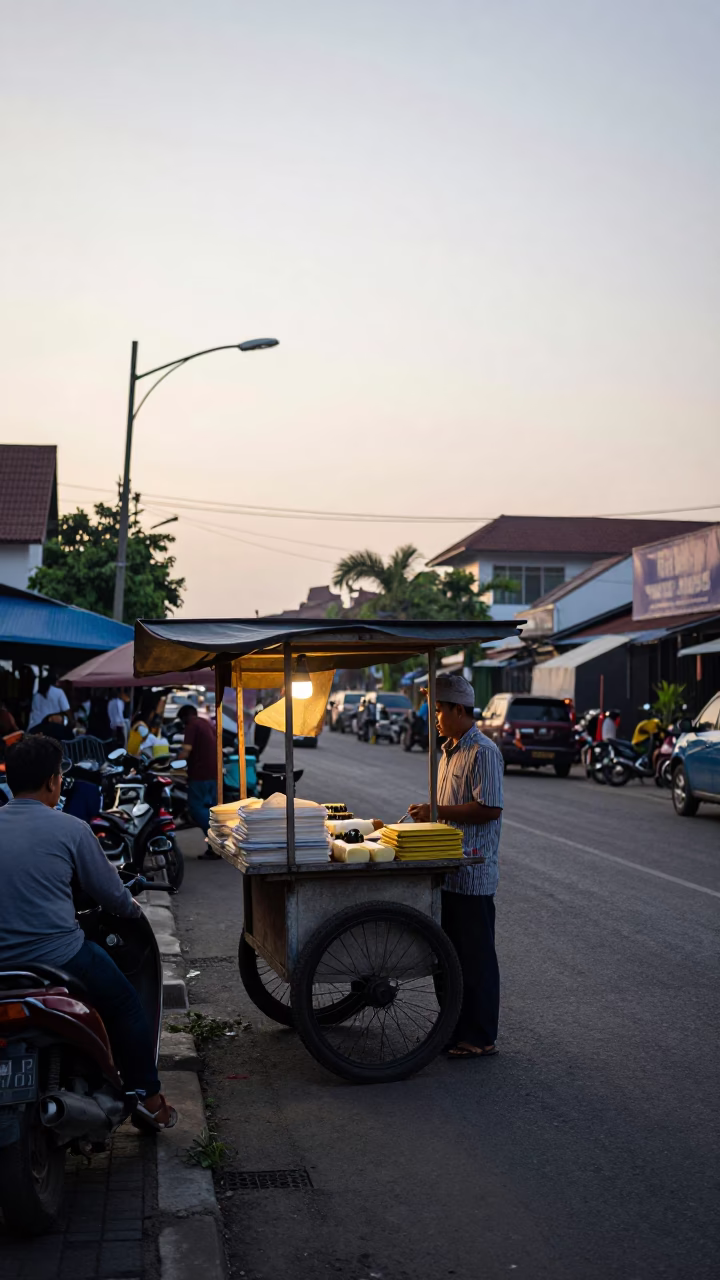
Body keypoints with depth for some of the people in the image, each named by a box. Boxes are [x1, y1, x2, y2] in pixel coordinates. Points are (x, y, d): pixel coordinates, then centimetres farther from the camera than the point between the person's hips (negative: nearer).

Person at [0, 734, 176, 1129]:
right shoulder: (70, 829, -11)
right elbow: (110, 892, -3)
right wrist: (132, 908, 20)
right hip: (58, 956, -6)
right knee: (125, 1005, 17)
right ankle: (148, 1099, 20)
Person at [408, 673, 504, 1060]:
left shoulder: (483, 752, -14)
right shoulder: (449, 751, 16)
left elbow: (489, 808, -22)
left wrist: (438, 811, -20)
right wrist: (428, 813, 7)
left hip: (472, 874, -9)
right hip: (448, 869, 9)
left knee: (476, 956, 0)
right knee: (452, 953, 15)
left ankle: (481, 1038, 9)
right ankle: (457, 1028, 26)